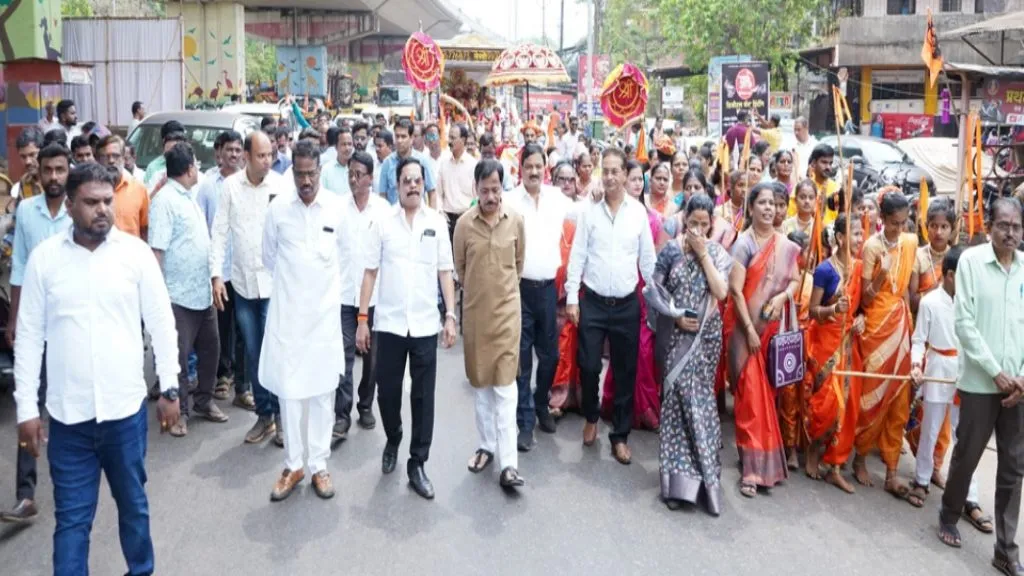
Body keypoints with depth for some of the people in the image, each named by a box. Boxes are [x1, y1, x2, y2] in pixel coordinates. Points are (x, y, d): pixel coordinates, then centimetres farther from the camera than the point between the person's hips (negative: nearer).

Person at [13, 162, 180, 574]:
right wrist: (26, 408, -1)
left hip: (125, 407, 1)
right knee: (71, 516, 9)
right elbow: (29, 336, 1)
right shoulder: (43, 257, -2)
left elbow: (161, 323, 1)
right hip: (67, 413, 0)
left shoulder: (136, 252, -4)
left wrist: (169, 388, 1)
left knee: (133, 502, 18)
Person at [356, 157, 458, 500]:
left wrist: (451, 315, -4)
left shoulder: (437, 223, 2)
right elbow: (370, 273, 2)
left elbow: (445, 272, 4)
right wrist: (362, 318, -1)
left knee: (423, 396, 4)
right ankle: (392, 442, 37)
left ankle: (417, 464, 15)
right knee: (387, 392, 10)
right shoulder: (382, 223, 1)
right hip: (389, 323, 0)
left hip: (425, 324, 0)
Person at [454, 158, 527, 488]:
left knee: (505, 384, -4)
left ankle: (508, 463, -3)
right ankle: (487, 445, 27)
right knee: (481, 381, 12)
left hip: (506, 308, -1)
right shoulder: (464, 223, -6)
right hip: (475, 308, 1)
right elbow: (459, 266, 7)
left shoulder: (516, 221, -5)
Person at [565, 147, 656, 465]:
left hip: (627, 305, 1)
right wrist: (571, 298, -4)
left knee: (625, 372, 6)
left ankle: (620, 436, 20)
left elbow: (647, 258, 5)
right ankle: (591, 418, 31)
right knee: (588, 366, 2)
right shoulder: (589, 211, -1)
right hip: (593, 302, 0)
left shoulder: (638, 211, 0)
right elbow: (577, 256, -1)